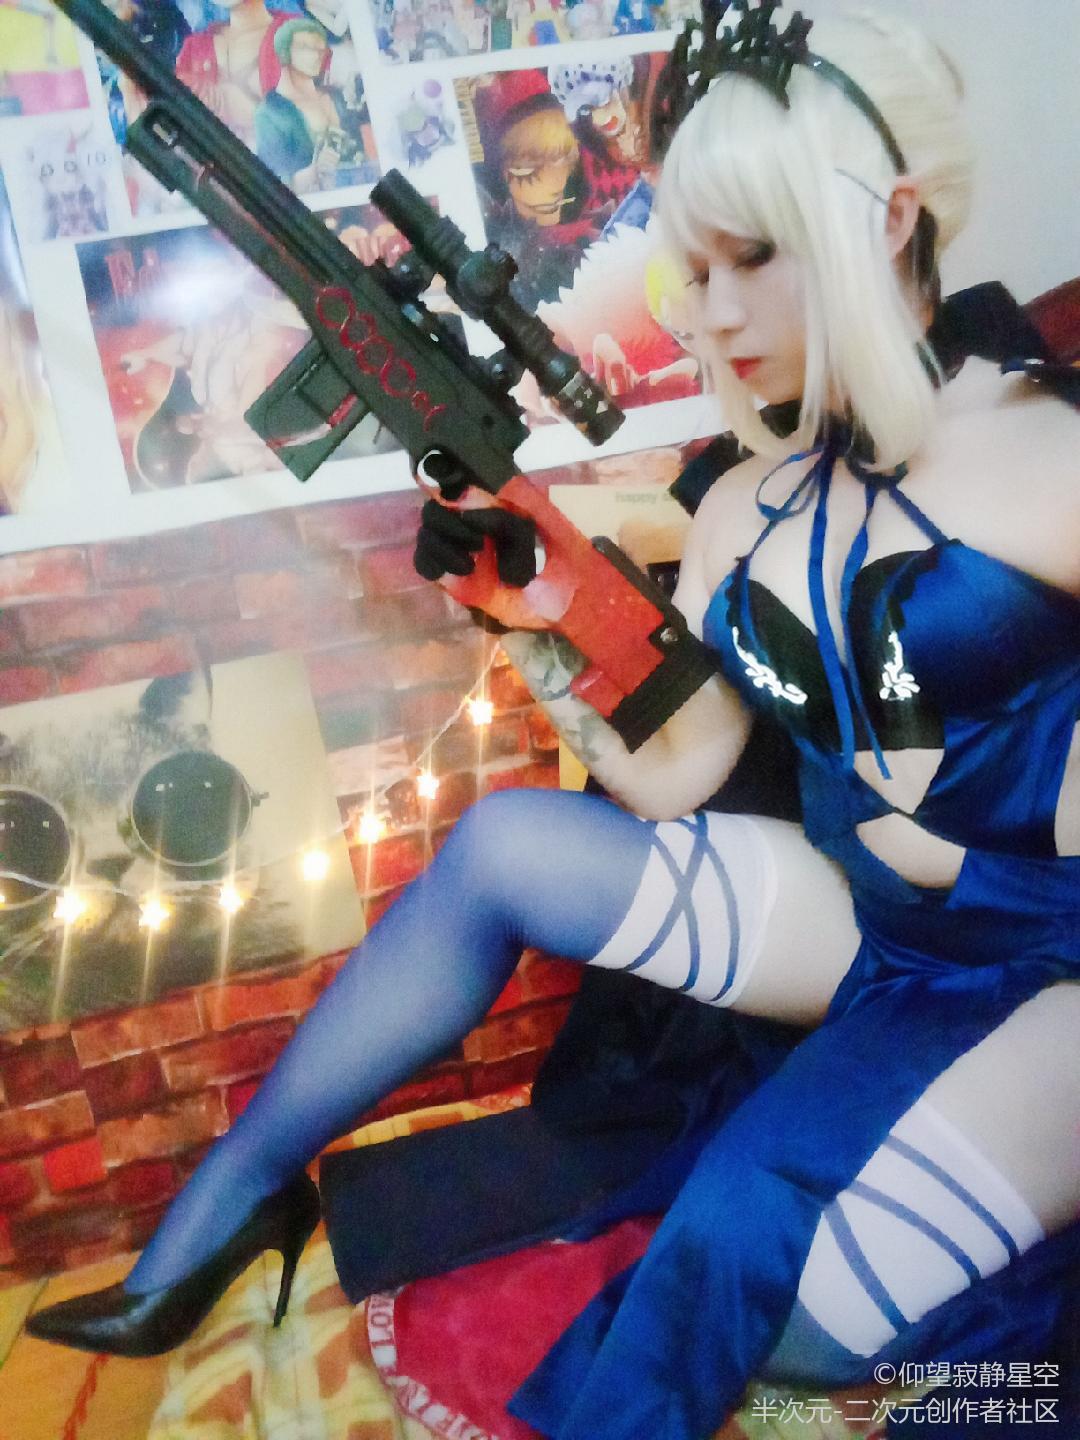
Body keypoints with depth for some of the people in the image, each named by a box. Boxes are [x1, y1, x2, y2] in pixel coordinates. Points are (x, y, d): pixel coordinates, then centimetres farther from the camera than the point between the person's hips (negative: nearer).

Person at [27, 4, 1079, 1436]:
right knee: (503, 845, -8)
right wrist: (532, 626, -7)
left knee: (757, 1263, -31)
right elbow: (667, 779, 2)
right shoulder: (743, 516, 3)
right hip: (854, 924, 6)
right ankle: (220, 1207, 4)